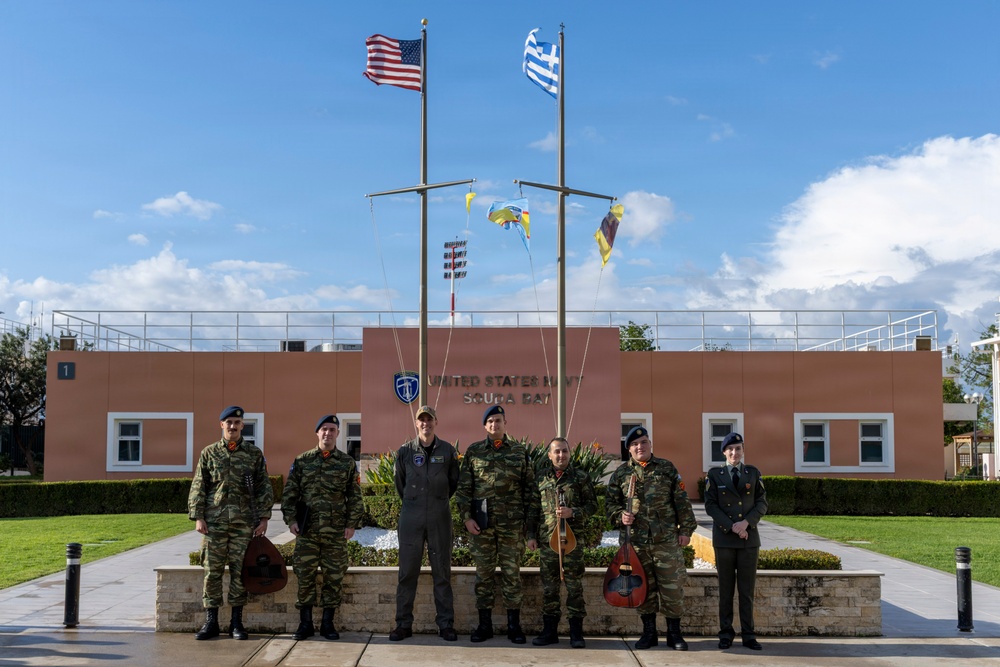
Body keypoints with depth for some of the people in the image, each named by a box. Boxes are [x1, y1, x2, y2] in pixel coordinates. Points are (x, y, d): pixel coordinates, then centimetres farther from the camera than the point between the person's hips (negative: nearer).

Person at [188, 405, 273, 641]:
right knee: (212, 571, 2)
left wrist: (264, 517, -1)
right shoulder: (209, 453, 7)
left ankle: (236, 622, 11)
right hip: (214, 522, 0)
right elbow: (198, 487, 6)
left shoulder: (255, 454, 7)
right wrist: (198, 517, -3)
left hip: (244, 523, 0)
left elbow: (264, 488, 6)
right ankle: (211, 622, 10)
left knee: (240, 572, 3)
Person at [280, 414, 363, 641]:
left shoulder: (347, 463, 6)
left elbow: (355, 497, 7)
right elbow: (289, 493, 6)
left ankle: (327, 624, 13)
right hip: (307, 530, 0)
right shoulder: (302, 461, 6)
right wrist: (291, 519, -3)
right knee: (304, 576, 1)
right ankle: (305, 623, 11)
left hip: (336, 531, 0)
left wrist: (352, 524, -1)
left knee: (334, 577, 3)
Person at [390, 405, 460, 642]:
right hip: (411, 516, 0)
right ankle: (404, 624, 9)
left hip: (440, 517, 0)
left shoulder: (448, 451, 3)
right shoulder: (405, 452, 3)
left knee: (442, 571, 4)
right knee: (407, 571, 2)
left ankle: (446, 624, 10)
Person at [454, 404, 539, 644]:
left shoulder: (520, 452, 5)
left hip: (512, 524, 0)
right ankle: (484, 624, 14)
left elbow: (529, 490, 5)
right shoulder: (473, 451, 6)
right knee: (484, 573, 6)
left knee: (512, 573, 3)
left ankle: (514, 625, 12)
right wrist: (466, 516, -5)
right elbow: (463, 487, 5)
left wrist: (530, 526, 1)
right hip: (481, 523, 1)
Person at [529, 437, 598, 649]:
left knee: (574, 585, 0)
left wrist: (573, 513, -13)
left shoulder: (581, 477, 4)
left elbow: (592, 504, 4)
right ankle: (550, 631, 14)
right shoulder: (540, 478, 11)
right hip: (547, 538, 2)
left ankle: (576, 632, 6)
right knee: (549, 586, 6)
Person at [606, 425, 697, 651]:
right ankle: (649, 632, 18)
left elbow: (682, 502, 5)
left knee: (672, 586, 0)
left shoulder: (667, 469, 6)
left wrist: (686, 529, 0)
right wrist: (620, 516, -8)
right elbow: (610, 503, 12)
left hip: (667, 540, -1)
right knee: (644, 587, 7)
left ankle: (674, 633, 12)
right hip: (636, 541, 1)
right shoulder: (620, 473, 8)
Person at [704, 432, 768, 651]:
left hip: (749, 538, 1)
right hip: (724, 538, -1)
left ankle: (748, 634, 9)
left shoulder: (753, 473, 7)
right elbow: (710, 505, -3)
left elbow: (762, 504, 3)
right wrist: (731, 526, -13)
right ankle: (726, 634, 9)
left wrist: (746, 522, -12)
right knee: (726, 589, 4)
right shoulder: (715, 474, 3)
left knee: (747, 589, 3)